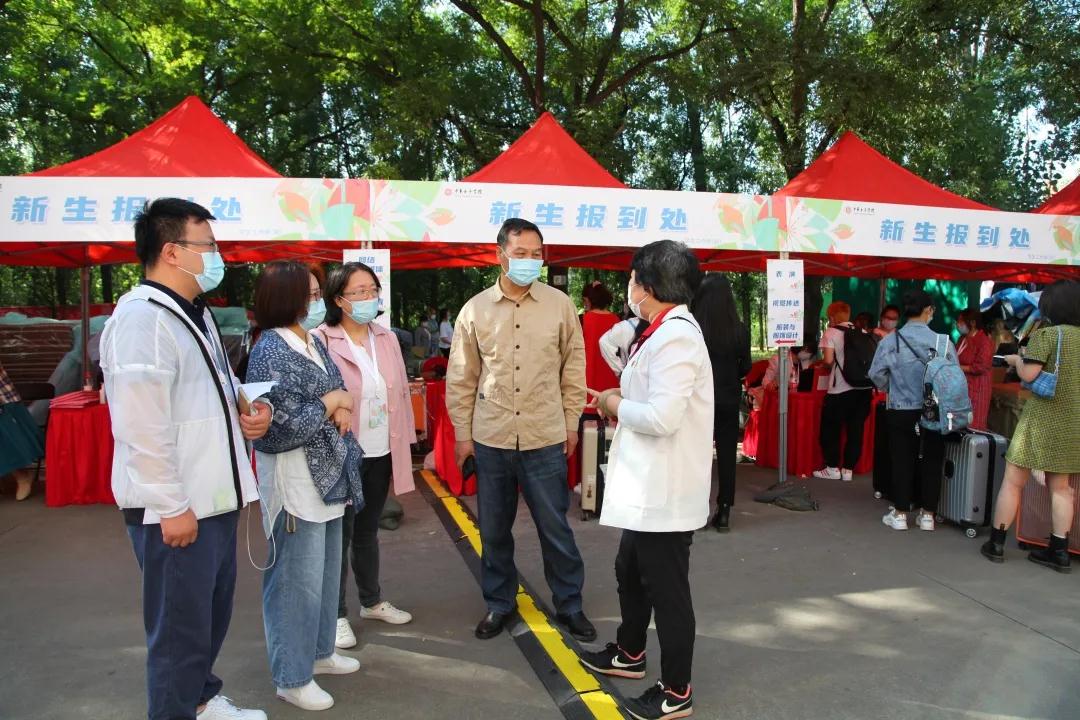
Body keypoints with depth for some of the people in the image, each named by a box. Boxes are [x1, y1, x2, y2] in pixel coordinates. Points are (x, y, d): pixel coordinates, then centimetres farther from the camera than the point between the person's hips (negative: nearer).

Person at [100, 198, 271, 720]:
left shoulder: (195, 313, 13)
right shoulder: (142, 319, -19)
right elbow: (143, 427, -23)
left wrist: (245, 405, 3)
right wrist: (171, 507, -21)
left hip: (214, 497, 10)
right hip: (177, 510, -10)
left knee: (212, 614, 23)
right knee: (181, 629, 6)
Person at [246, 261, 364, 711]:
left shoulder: (313, 343, 10)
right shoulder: (271, 352, -18)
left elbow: (338, 394, 16)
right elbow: (282, 428, -23)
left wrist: (340, 410, -6)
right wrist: (329, 405, -12)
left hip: (328, 476, 9)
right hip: (295, 481, -9)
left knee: (326, 571, 20)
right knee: (298, 580, 2)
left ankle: (319, 652, 37)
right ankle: (292, 677, 18)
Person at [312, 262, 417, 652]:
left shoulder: (386, 339, 7)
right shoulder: (321, 341, -12)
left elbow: (401, 392, 10)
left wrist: (404, 441, 9)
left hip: (380, 454, 6)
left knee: (368, 531, 21)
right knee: (340, 535, 6)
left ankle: (372, 601, 37)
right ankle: (337, 614, 23)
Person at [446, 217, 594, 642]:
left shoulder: (559, 305, -1)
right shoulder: (475, 310, 1)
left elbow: (573, 369, 5)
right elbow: (461, 378, 5)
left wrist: (571, 424, 4)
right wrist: (462, 433, 4)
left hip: (545, 439, -1)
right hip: (490, 439, 2)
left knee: (555, 528, 9)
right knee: (493, 530, 14)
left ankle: (569, 604, 28)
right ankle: (499, 603, 34)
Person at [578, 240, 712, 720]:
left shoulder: (676, 336, -21)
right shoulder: (664, 332, 11)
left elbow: (663, 416, -29)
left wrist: (616, 405, -13)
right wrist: (621, 402, 4)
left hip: (665, 491, -11)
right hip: (647, 486, 11)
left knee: (666, 590, 5)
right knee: (630, 572, 25)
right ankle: (630, 654, 46)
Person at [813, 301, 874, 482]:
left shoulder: (831, 333, -2)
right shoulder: (863, 333, 11)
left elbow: (828, 360, -11)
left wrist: (823, 362, 11)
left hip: (840, 389, -5)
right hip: (864, 388, 5)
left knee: (831, 428, 9)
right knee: (855, 430, 9)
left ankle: (832, 468, 13)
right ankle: (848, 469, 12)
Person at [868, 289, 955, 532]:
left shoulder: (890, 341, -9)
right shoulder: (944, 342, -9)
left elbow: (876, 374, -3)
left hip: (901, 411, 0)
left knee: (902, 461, 8)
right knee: (931, 462, 11)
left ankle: (900, 514, 14)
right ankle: (928, 515, 19)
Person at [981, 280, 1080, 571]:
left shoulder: (1046, 334, -10)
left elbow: (1029, 374, -19)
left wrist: (1016, 359, 1)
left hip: (1042, 419, -6)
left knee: (1013, 481, 4)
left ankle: (996, 543, 9)